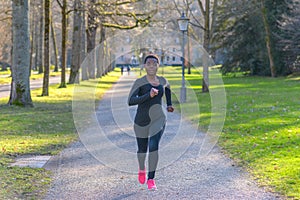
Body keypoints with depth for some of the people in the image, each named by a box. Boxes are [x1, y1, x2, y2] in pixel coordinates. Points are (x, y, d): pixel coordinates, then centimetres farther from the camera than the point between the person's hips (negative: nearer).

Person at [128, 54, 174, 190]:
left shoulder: (162, 81, 4)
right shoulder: (139, 82, -11)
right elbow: (130, 101, -23)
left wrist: (169, 104, 24)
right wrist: (148, 95, -32)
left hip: (158, 119, 1)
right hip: (141, 121, -1)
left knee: (153, 146, -20)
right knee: (142, 149, 15)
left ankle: (151, 180, -14)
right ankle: (142, 168, 49)